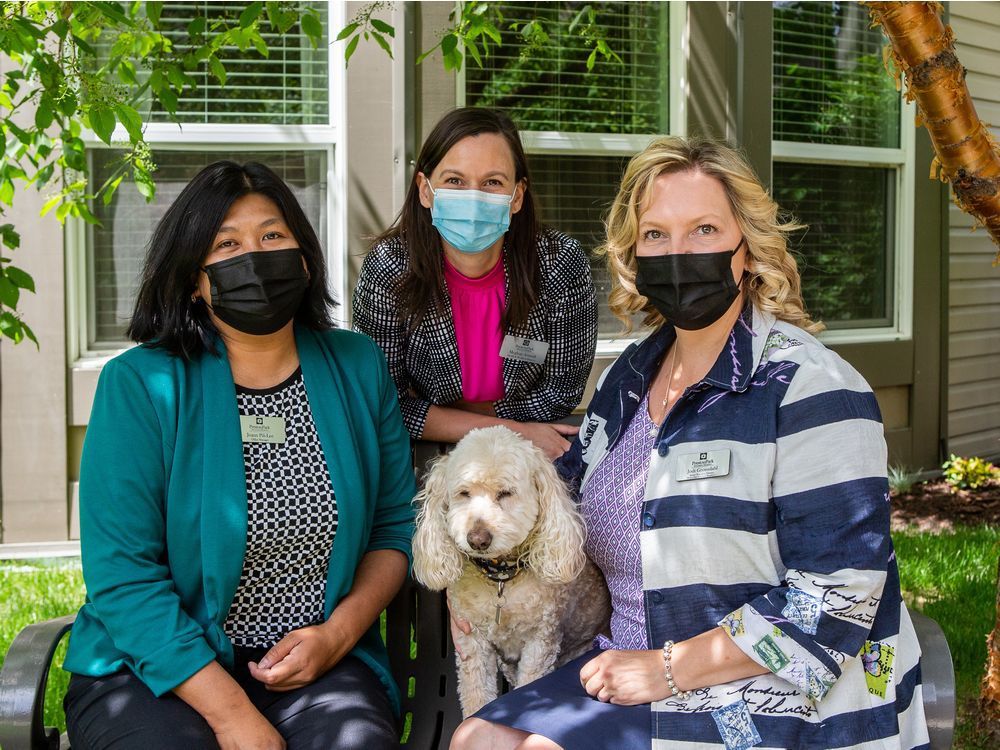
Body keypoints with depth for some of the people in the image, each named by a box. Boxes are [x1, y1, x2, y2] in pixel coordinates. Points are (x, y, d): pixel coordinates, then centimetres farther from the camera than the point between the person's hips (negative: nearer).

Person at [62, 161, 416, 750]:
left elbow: (395, 524, 12)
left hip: (321, 663, 2)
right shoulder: (140, 386, -7)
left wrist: (340, 632, -6)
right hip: (157, 666, -2)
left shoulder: (357, 367, 6)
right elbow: (123, 577, -11)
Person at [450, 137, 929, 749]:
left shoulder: (808, 390, -15)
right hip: (634, 668, 7)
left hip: (777, 701, -7)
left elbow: (837, 593, -21)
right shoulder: (631, 377, 9)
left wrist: (670, 669, -19)